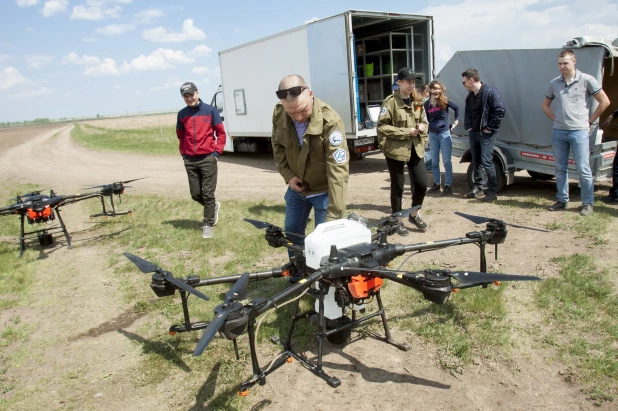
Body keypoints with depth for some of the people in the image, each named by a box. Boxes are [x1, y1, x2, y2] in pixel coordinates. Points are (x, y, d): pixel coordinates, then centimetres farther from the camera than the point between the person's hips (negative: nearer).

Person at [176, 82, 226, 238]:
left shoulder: (210, 110, -2)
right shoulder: (182, 114, 8)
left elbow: (221, 133, 1)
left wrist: (216, 152, -6)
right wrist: (183, 153, 9)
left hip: (208, 158, -4)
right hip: (190, 160, 4)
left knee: (208, 193, -2)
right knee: (195, 194, 8)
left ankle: (208, 224, 9)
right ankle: (213, 206, 36)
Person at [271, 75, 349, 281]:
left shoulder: (330, 121, -32)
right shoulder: (279, 114, -14)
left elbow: (338, 170, -34)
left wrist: (334, 216, -37)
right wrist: (287, 175, -10)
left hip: (324, 190, -5)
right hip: (297, 187, 6)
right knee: (292, 232, 19)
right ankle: (297, 273, 42)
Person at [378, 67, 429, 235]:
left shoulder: (417, 101, 11)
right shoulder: (390, 101, -9)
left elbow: (424, 122, 21)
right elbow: (382, 127, -14)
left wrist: (422, 127, -4)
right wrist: (406, 131, -17)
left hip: (416, 149, 5)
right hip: (396, 150, -5)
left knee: (422, 183, 4)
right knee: (397, 186, 5)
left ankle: (415, 214, 29)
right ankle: (398, 220, 21)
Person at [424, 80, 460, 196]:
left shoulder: (445, 101, -6)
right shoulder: (427, 104, 3)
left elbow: (457, 108, 6)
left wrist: (456, 121, 5)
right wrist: (429, 130, 12)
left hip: (444, 133, -4)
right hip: (432, 135, 4)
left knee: (446, 161, -2)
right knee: (434, 162, 10)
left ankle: (448, 186, 2)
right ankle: (436, 184, 22)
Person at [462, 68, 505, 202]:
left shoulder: (490, 91, -13)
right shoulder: (470, 95, 11)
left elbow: (500, 111, -18)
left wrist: (490, 128, -16)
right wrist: (467, 125, 8)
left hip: (486, 134, -8)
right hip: (473, 132, 8)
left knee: (486, 161, -10)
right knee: (476, 161, 12)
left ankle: (492, 191, -3)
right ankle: (478, 186, 22)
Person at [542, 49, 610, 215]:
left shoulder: (586, 80, -2)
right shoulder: (554, 83, 9)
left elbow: (605, 102, 3)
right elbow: (545, 105, 22)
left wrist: (590, 120, 1)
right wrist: (556, 119, 10)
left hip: (579, 131, -4)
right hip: (558, 132, 4)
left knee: (583, 169, -2)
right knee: (560, 169, 10)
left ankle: (588, 203, 7)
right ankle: (562, 200, 20)